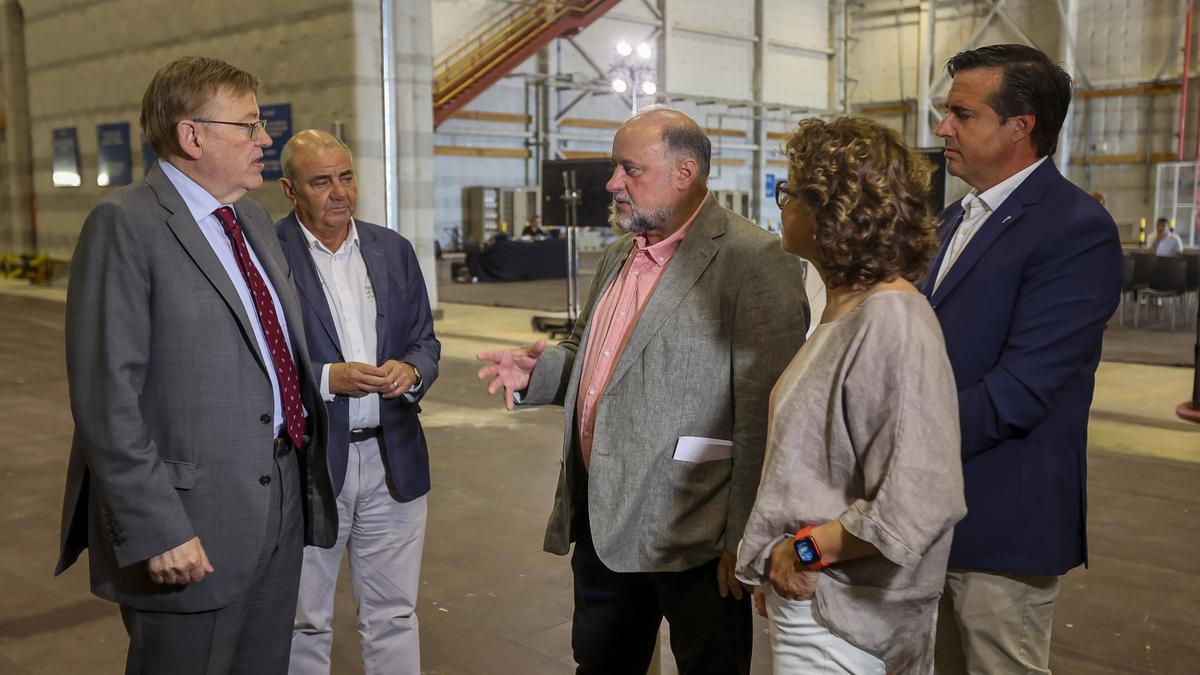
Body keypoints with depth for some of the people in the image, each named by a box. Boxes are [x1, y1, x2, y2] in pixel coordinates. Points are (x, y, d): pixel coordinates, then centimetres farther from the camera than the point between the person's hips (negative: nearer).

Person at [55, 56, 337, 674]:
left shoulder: (254, 218, 12)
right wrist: (156, 530, -21)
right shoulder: (126, 223, -13)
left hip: (283, 505, 8)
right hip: (193, 524, -7)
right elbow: (105, 397, -18)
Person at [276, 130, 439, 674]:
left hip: (394, 461, 4)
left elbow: (425, 341, 12)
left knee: (393, 616, 14)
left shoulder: (393, 249, 8)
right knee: (305, 624, 13)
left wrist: (410, 371, -10)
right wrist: (329, 379, -20)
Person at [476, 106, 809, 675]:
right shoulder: (617, 258, 14)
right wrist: (538, 372, 4)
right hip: (601, 521, 8)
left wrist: (746, 538, -18)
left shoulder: (752, 260, -14)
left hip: (691, 534, -8)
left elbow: (763, 414, -18)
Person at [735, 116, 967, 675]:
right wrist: (774, 564, 10)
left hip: (839, 618, -8)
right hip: (804, 593, 8)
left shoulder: (893, 321, -23)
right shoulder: (845, 306, 6)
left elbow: (919, 502, -27)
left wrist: (805, 548, -16)